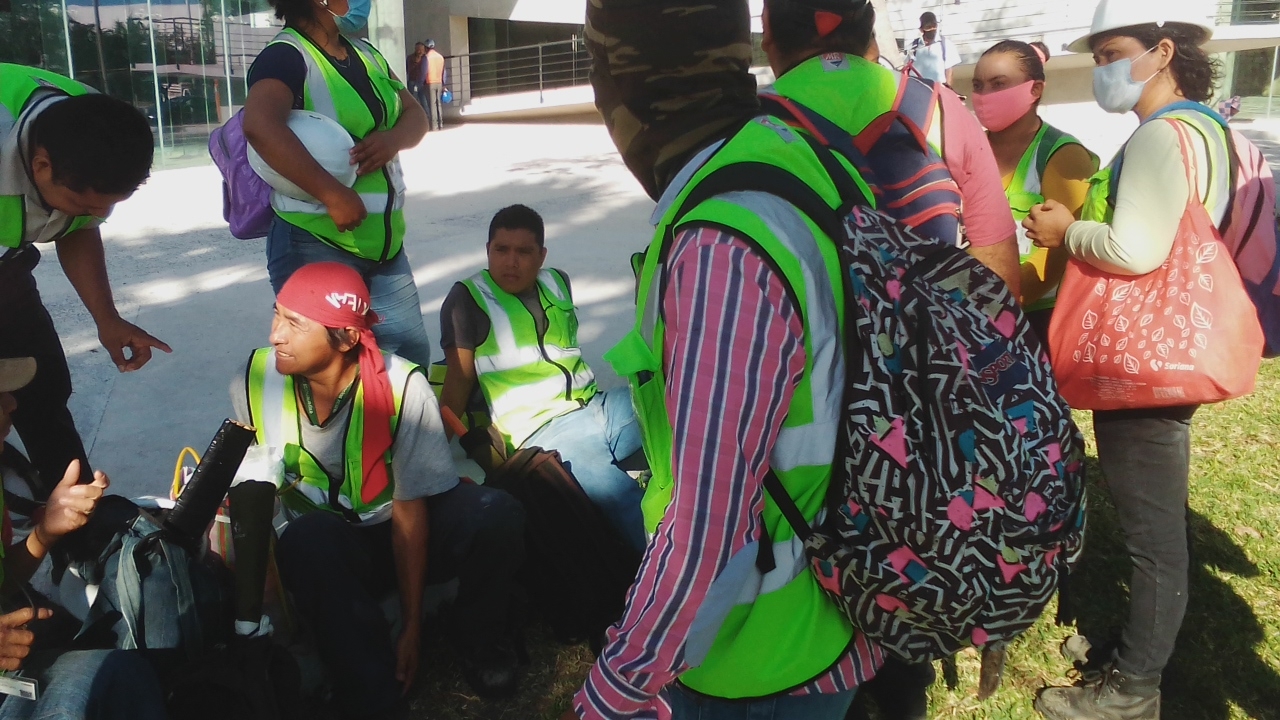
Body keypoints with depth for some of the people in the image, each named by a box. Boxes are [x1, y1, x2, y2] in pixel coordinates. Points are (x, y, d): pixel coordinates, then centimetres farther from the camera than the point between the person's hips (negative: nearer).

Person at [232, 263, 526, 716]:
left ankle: (476, 640, 1)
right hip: (324, 549, 1)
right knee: (306, 539, -37)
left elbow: (410, 509, -17)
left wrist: (412, 624, -15)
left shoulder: (402, 386, -21)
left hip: (405, 533, 0)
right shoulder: (255, 382, -14)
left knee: (496, 515, -30)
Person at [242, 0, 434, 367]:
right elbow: (260, 125, -32)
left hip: (385, 244, 8)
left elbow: (415, 114, 14)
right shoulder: (286, 56, -14)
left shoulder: (365, 52, 12)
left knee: (412, 354, 12)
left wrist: (393, 138, -10)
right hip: (318, 247, -8)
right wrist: (333, 194, -33)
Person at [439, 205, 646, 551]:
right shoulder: (468, 298, -1)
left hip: (598, 406, 6)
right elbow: (460, 380, -2)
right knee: (628, 506, -29)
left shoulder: (558, 282, 15)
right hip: (543, 431, -6)